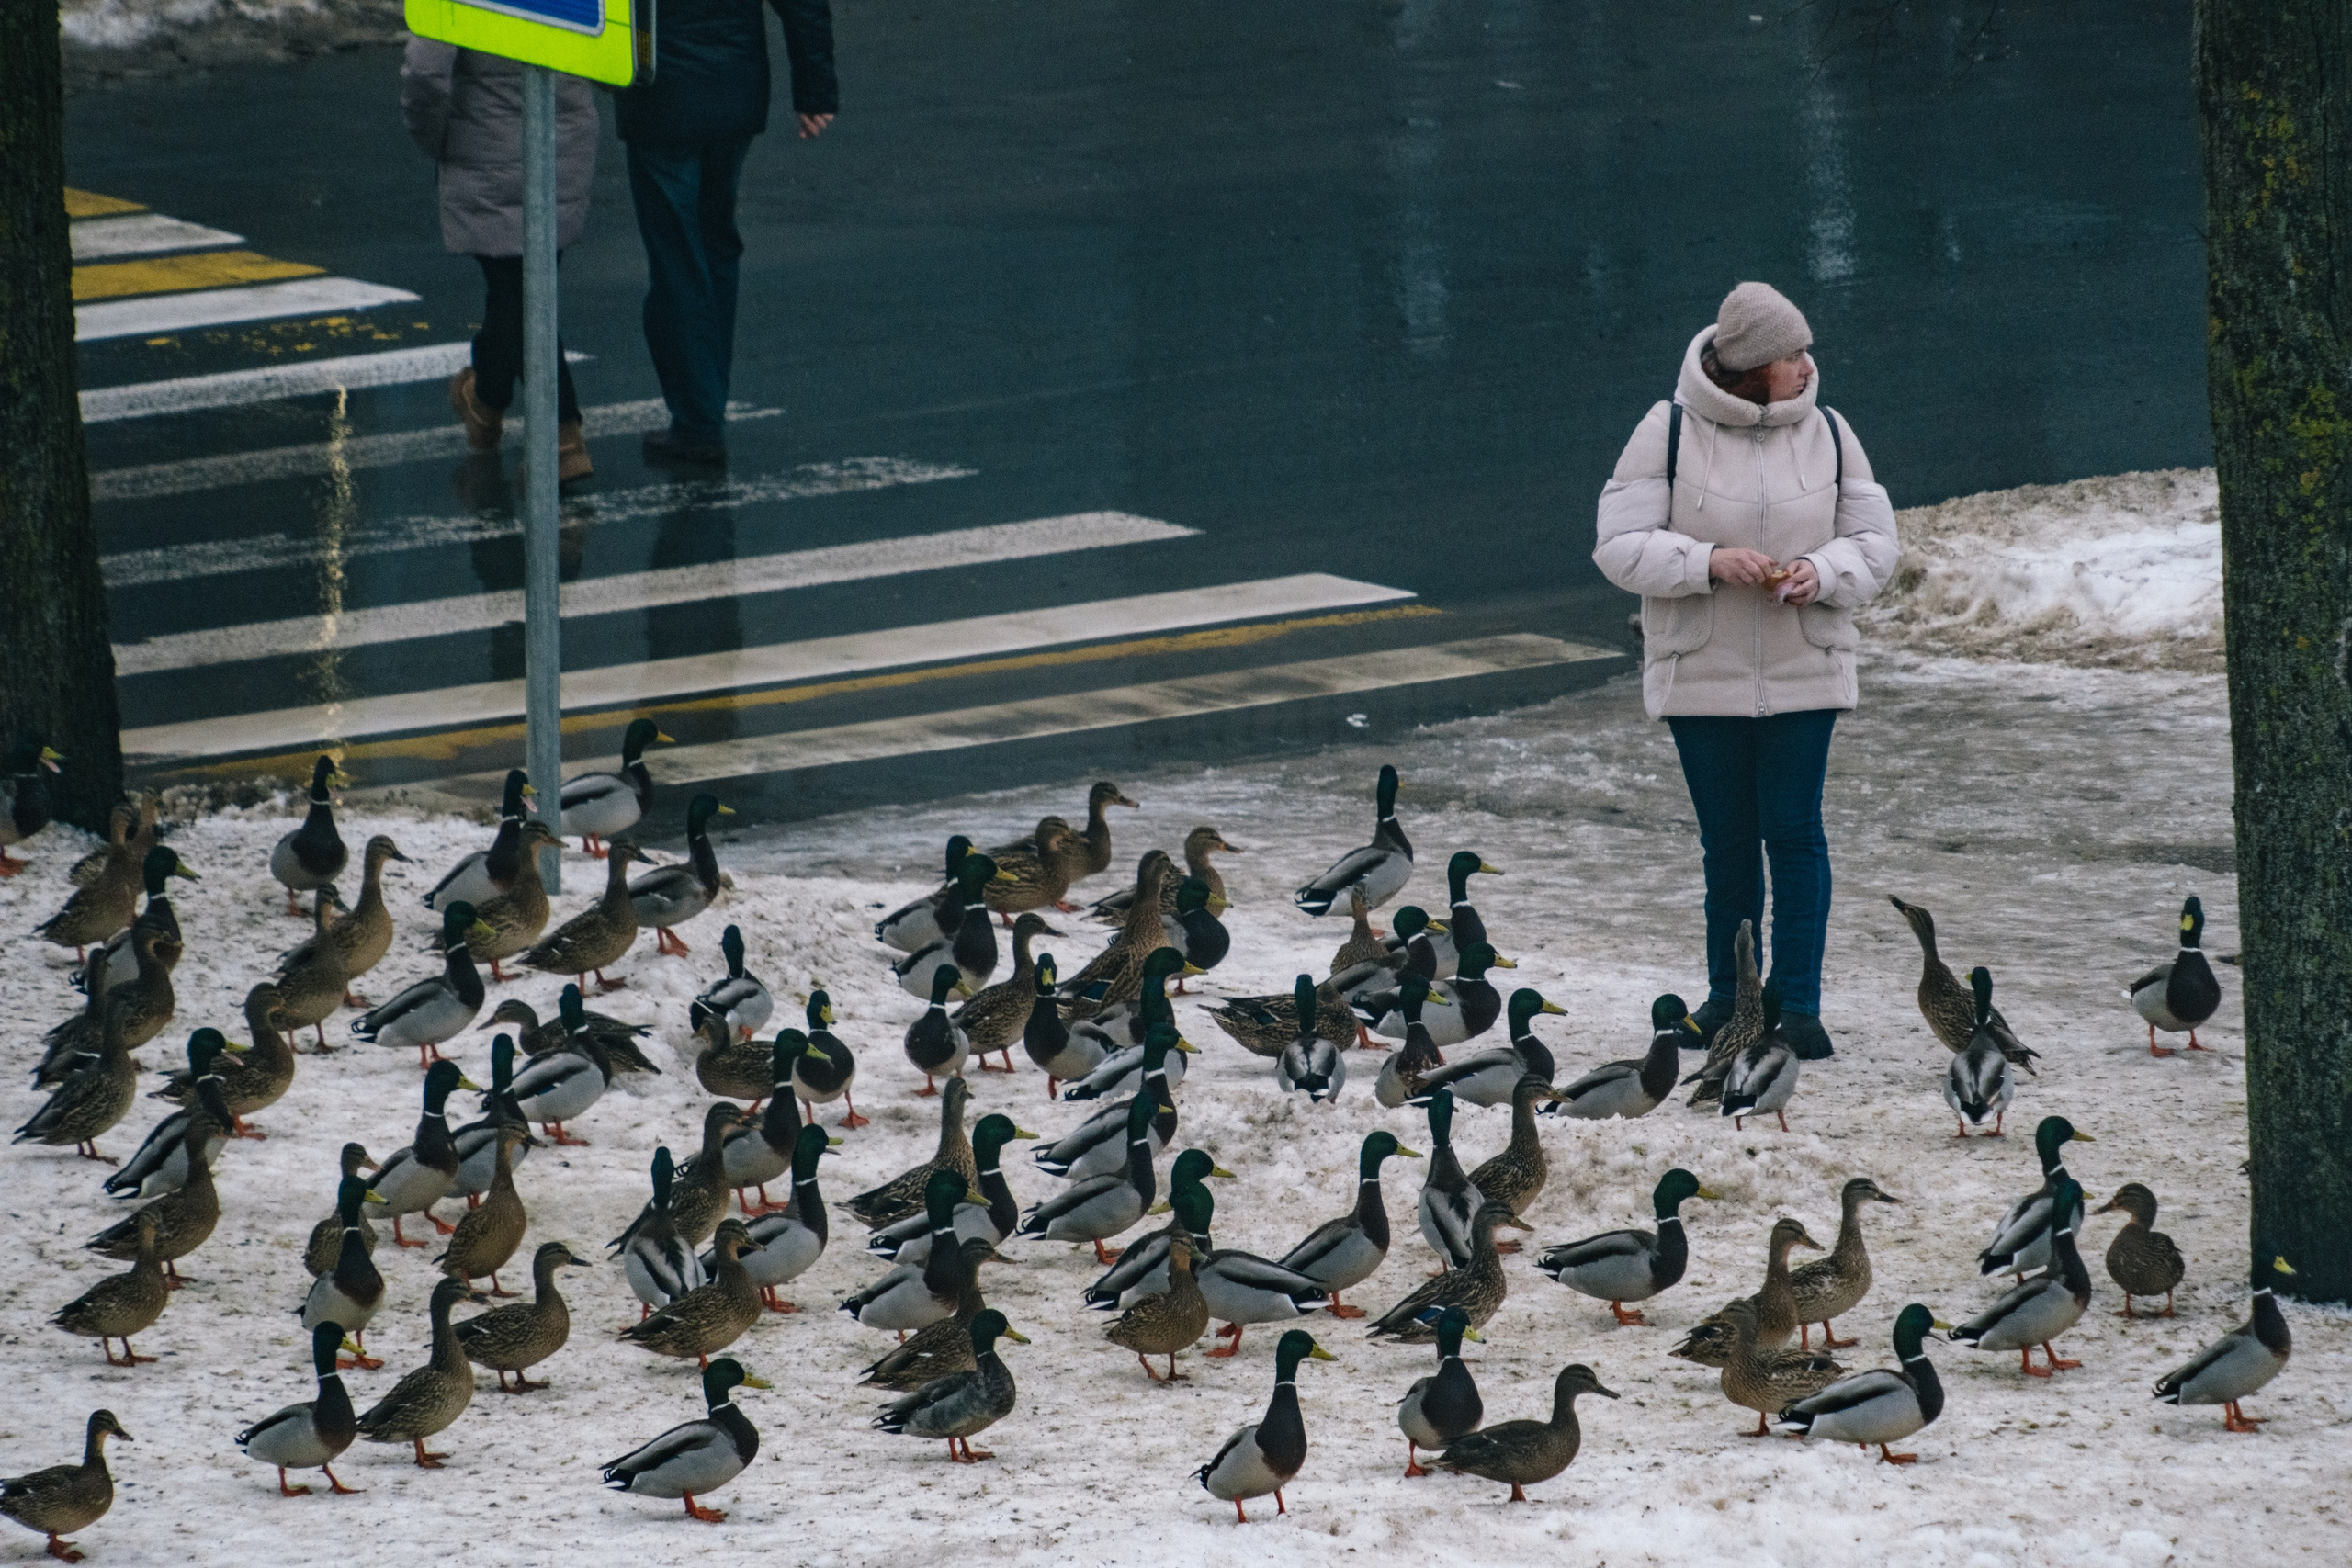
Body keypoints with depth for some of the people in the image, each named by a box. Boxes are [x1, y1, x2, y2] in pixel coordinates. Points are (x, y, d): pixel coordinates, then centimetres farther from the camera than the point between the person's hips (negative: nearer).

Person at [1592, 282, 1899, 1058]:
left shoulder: (1826, 432, 2)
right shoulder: (1669, 431, -6)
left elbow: (1873, 542, 6)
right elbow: (1620, 545, -8)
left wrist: (1822, 572, -16)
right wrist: (1710, 562, -22)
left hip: (1803, 671, 1)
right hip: (1701, 674, -1)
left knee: (1794, 832, -5)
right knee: (1728, 838, 6)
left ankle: (1799, 1005, -3)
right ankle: (1727, 996, 20)